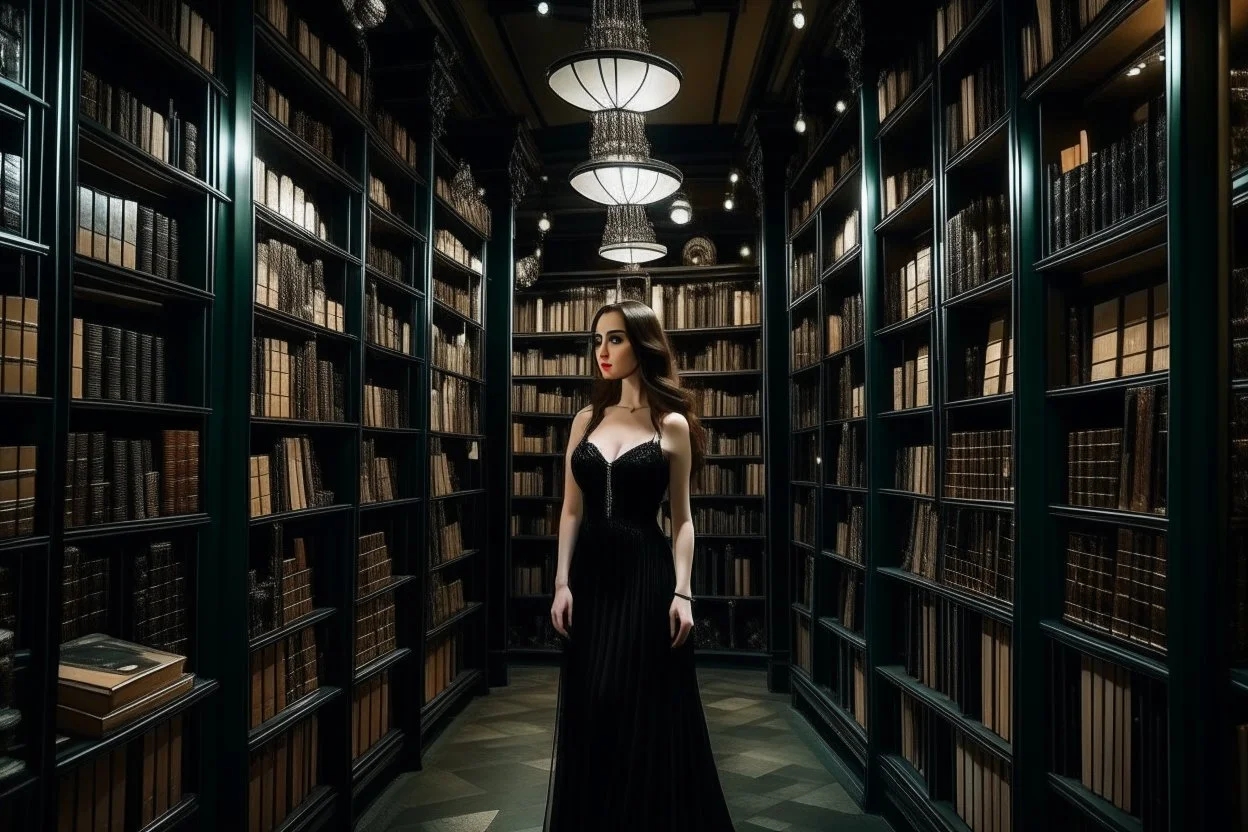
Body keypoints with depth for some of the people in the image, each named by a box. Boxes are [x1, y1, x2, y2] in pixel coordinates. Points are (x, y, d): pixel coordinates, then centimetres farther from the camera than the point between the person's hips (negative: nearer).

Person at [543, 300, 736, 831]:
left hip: (644, 573, -4)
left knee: (646, 710, 2)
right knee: (590, 710, 10)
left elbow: (682, 518, -1)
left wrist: (682, 592, -9)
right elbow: (571, 510, 8)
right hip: (591, 573, 4)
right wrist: (562, 582, 0)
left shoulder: (671, 424, -2)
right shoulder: (586, 420, 8)